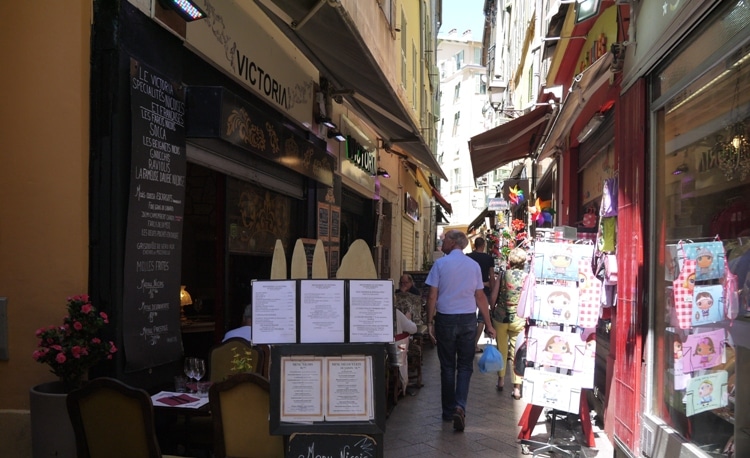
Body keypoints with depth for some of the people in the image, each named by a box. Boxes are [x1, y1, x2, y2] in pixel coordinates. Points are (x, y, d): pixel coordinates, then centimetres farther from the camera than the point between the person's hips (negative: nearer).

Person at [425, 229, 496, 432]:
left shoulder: (440, 263, -6)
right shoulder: (474, 265, 3)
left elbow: (432, 296, -8)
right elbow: (480, 297, 4)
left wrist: (430, 322, -1)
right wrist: (488, 324, 10)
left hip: (446, 319, -1)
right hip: (468, 320, 2)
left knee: (447, 366, 10)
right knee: (465, 366, 8)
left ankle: (448, 411, 18)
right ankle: (460, 407, -10)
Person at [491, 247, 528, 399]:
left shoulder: (503, 275, -6)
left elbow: (494, 296, -1)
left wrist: (493, 311, 15)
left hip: (501, 317, 0)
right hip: (519, 319, 0)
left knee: (501, 350, 17)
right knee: (516, 353, 6)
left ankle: (501, 380, 28)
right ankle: (517, 387, 6)